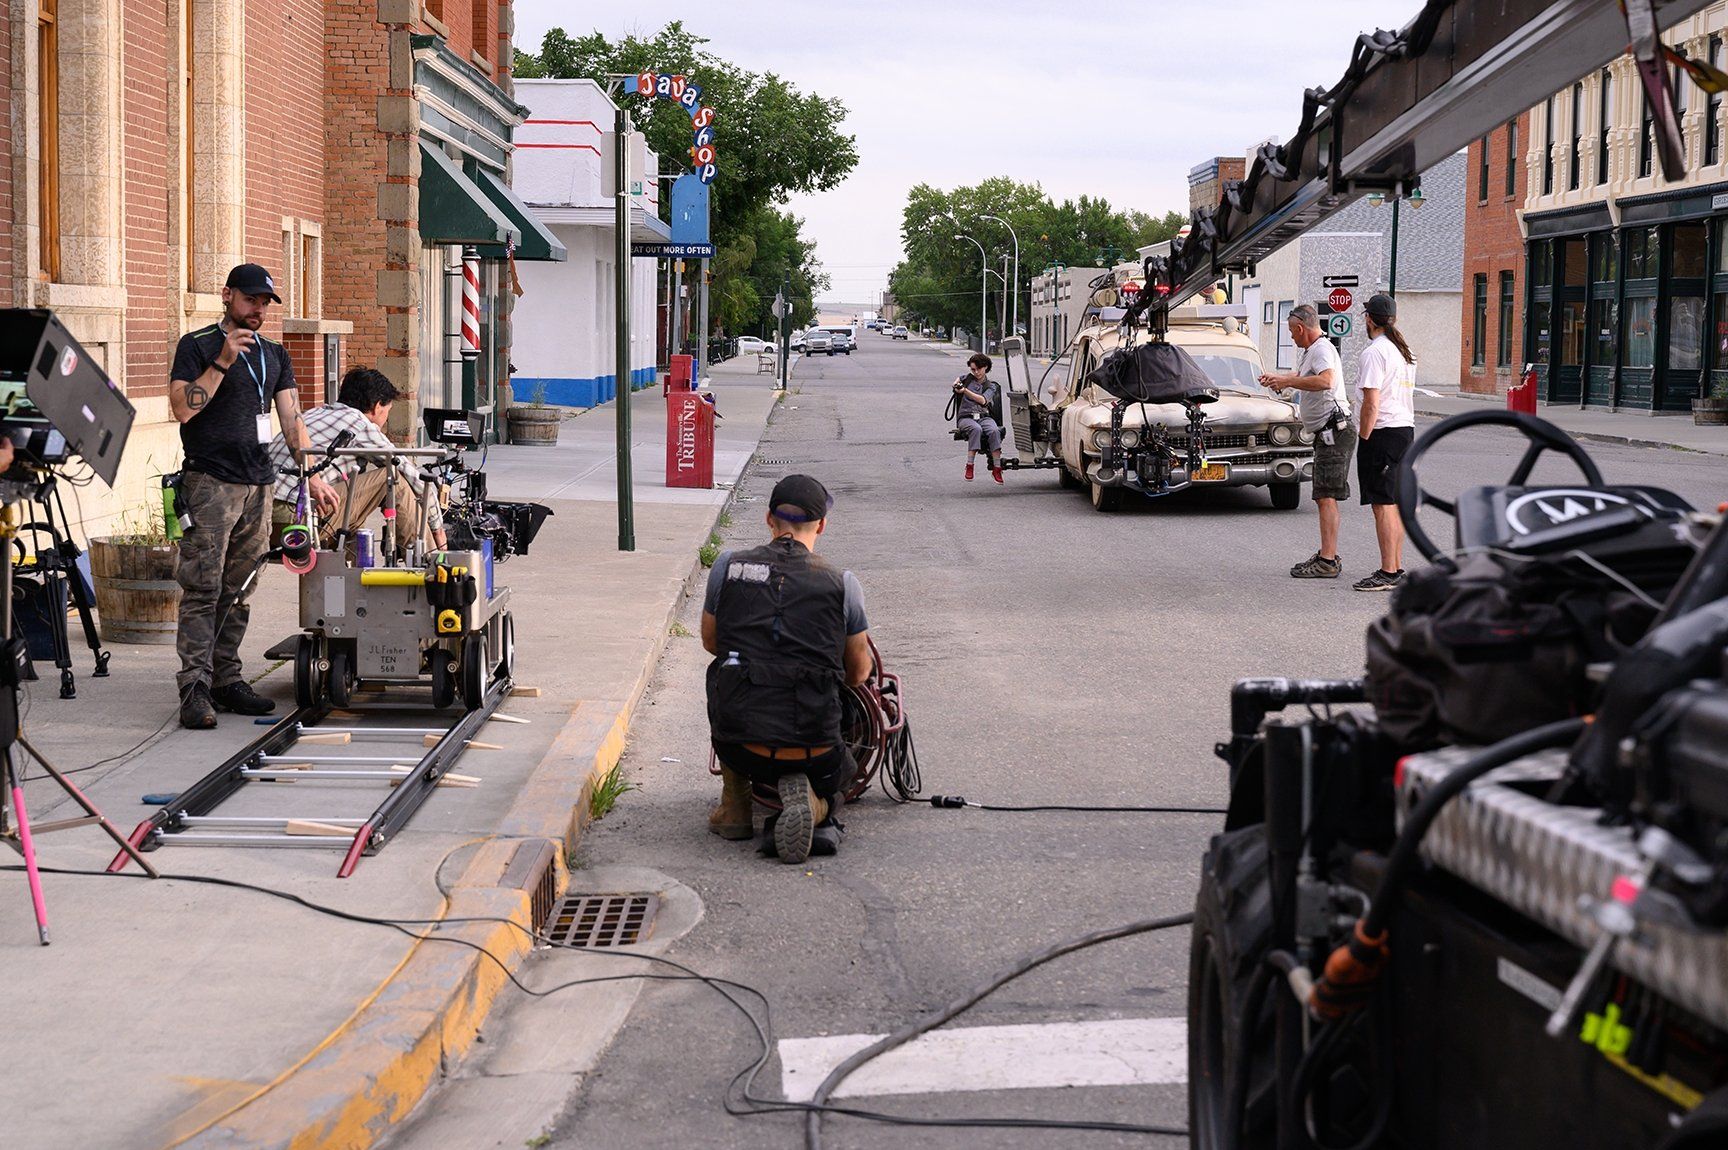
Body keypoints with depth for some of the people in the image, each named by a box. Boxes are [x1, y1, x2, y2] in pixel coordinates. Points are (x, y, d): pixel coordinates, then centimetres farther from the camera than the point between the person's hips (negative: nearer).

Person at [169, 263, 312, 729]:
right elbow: (182, 408, -11)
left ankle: (226, 678, 12)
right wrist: (222, 363, -16)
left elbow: (291, 418, 14)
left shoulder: (274, 355, 18)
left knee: (240, 590, 7)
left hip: (258, 484, 6)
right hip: (210, 481, -6)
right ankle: (195, 688, -12)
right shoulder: (197, 346, 1)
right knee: (202, 588, -9)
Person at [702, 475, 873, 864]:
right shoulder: (843, 584, 0)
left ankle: (734, 807, 28)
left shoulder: (728, 566, 2)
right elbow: (860, 673, 14)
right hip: (814, 752, -2)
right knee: (841, 770, 35)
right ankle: (812, 806, -4)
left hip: (740, 749, 2)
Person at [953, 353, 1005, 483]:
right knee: (976, 429, -37)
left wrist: (965, 390, -19)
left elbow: (982, 400, -12)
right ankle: (969, 466, -39)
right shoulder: (968, 378, 15)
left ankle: (996, 469, -34)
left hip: (984, 417, 0)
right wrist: (956, 384, 17)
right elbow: (958, 380, 40)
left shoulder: (991, 387, 9)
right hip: (967, 417, 0)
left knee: (994, 431, -33)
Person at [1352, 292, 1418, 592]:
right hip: (1406, 430, 9)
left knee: (1383, 505, -8)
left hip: (1381, 433, -9)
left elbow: (1371, 403, -19)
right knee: (1395, 503, 14)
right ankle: (1396, 568, 18)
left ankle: (1388, 573, -9)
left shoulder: (1375, 352, -13)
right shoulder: (1406, 352, 15)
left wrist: (1364, 438, -13)